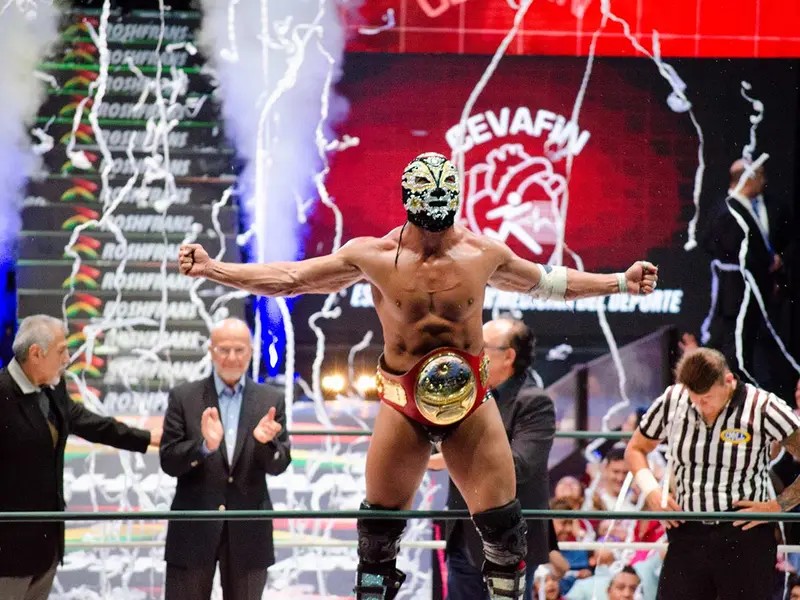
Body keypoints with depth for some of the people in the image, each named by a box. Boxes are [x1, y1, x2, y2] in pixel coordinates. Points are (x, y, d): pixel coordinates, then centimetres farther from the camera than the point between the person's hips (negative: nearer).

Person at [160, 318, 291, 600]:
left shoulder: (270, 400, 5)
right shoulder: (184, 397, 0)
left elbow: (279, 465, 0)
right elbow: (168, 462, -5)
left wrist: (265, 441, -23)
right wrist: (205, 445, -24)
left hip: (248, 531, 2)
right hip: (194, 527, -1)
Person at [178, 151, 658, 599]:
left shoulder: (484, 254, -4)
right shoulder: (372, 256, -8)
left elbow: (547, 282, 14)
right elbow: (289, 278, -1)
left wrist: (621, 282, 16)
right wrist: (212, 269, -6)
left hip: (471, 401, 0)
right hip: (403, 403, 0)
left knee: (503, 524, -3)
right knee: (379, 528, 5)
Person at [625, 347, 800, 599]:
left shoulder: (763, 409, -10)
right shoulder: (671, 402, 2)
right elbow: (635, 449, 18)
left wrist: (777, 506, -15)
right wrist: (650, 491, 0)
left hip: (745, 536, -3)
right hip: (687, 537, 3)